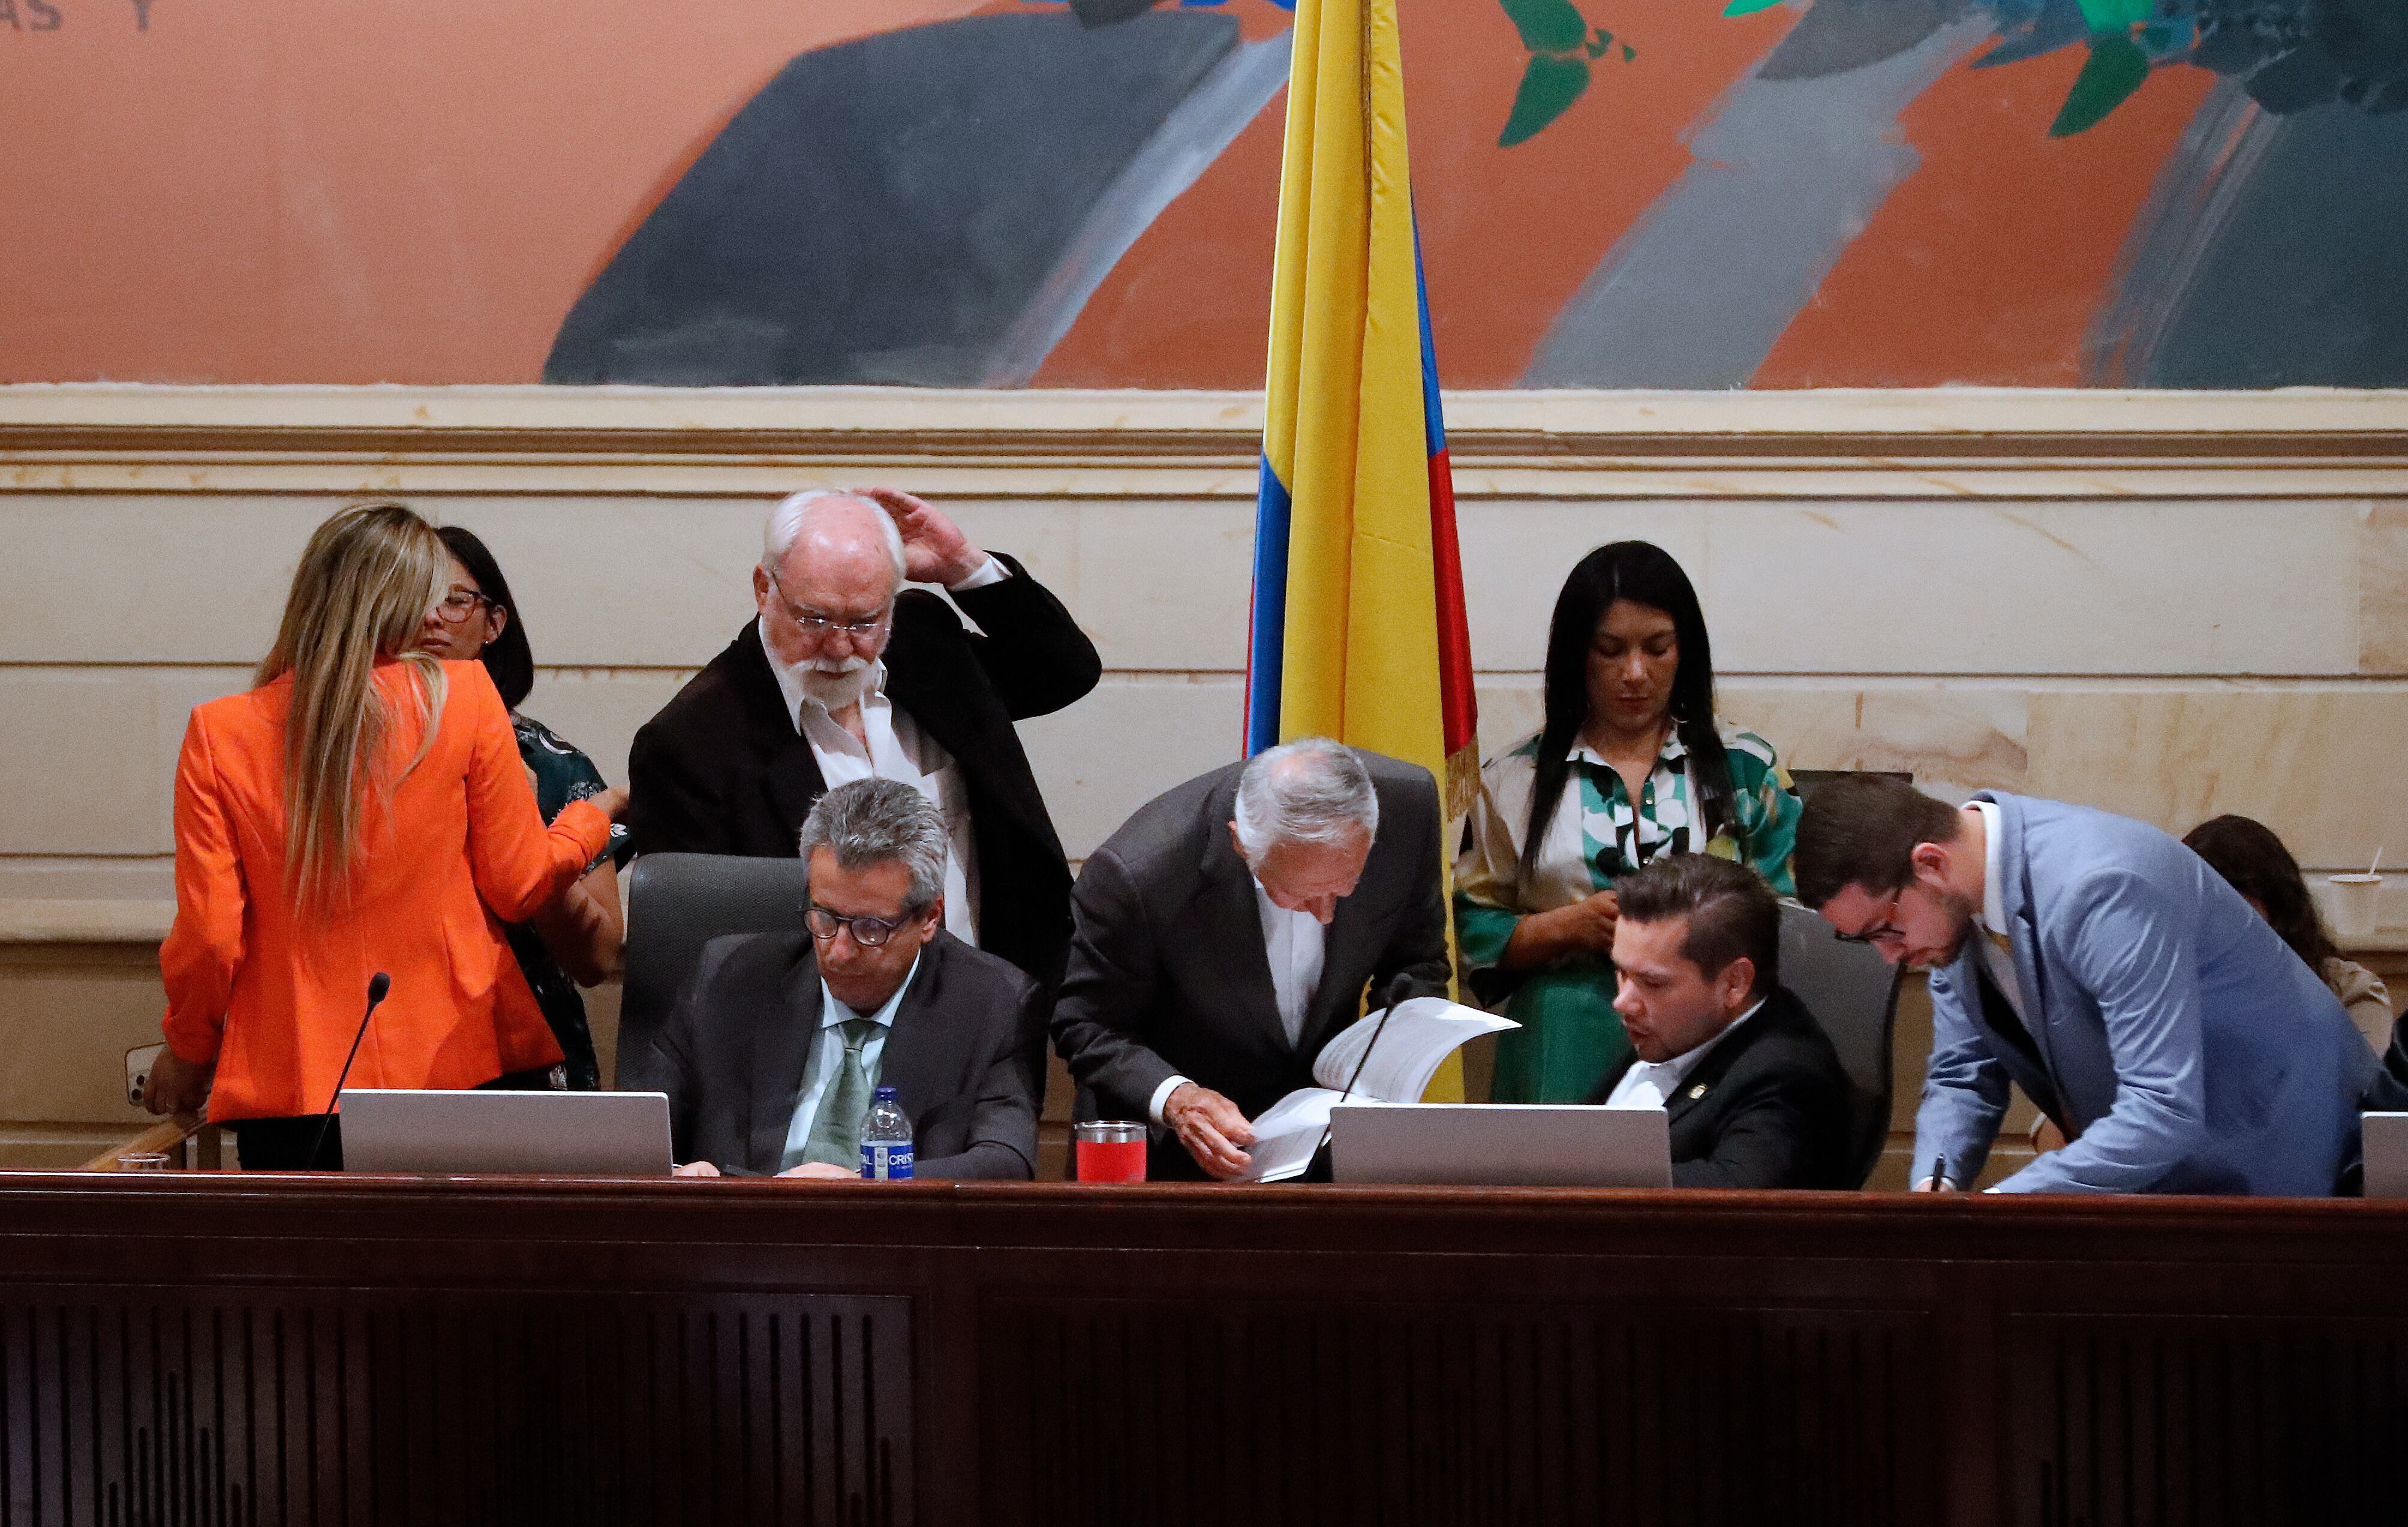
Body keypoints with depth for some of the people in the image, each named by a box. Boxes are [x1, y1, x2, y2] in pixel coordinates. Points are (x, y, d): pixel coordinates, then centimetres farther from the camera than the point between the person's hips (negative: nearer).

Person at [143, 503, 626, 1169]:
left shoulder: (218, 735, -3)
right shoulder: (462, 696, -5)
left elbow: (208, 936, -2)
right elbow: (520, 887, 3)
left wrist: (187, 1049, 17)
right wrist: (599, 814, 23)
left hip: (287, 1087, 1)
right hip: (457, 1065, 0)